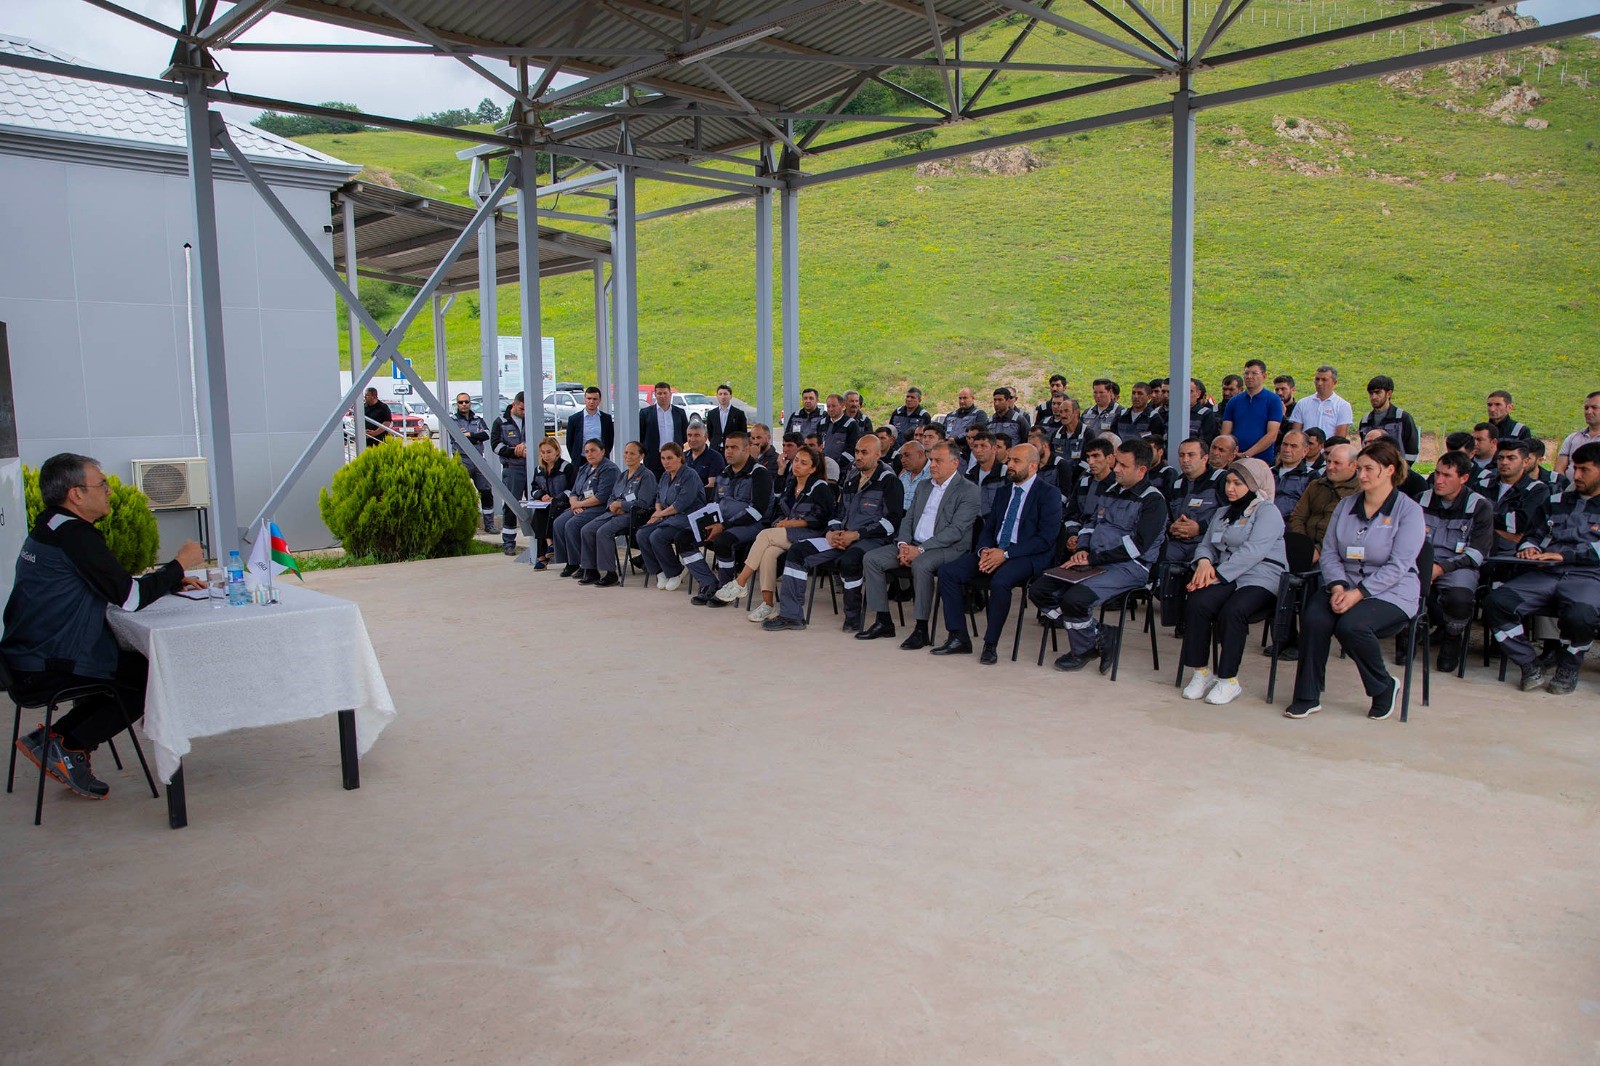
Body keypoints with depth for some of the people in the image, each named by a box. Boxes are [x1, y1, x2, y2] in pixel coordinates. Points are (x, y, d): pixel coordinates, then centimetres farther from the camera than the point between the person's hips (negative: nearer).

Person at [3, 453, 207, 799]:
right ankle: (70, 747, 2)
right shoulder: (74, 535, -19)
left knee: (132, 665, 21)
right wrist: (179, 565, -8)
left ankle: (52, 738, 15)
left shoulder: (50, 528, 13)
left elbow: (114, 586, 19)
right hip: (51, 667, -10)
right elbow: (130, 598, -21)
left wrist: (173, 581, 13)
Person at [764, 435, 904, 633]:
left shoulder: (888, 481, -4)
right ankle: (791, 615, -8)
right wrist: (833, 532, 0)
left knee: (848, 560, -39)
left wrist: (856, 535, -16)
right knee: (797, 551, -7)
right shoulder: (851, 479, 19)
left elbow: (892, 520, -12)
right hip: (842, 537, 7)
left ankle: (853, 619, -18)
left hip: (871, 540, -7)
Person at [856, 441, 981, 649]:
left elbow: (956, 530, -15)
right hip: (914, 545, 7)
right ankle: (883, 621, -4)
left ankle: (921, 629, -26)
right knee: (871, 558, -9)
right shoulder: (923, 485, 18)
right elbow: (908, 518, 16)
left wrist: (920, 549, -20)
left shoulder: (969, 491, -6)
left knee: (920, 565, -38)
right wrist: (904, 544, -5)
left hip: (948, 548, -7)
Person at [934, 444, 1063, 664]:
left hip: (1027, 556, -7)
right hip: (994, 552, 7)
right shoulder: (1003, 493, 20)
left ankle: (990, 645, -20)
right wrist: (984, 551, -6)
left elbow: (1046, 539, -12)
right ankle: (959, 638, -9)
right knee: (947, 571, -13)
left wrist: (1006, 554, -18)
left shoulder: (1048, 495, -2)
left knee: (999, 581, -36)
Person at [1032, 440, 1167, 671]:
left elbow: (1137, 545, -16)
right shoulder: (1111, 493, 19)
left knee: (1075, 598, -31)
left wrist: (1092, 559, -16)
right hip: (1094, 563, 8)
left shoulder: (1153, 500, -6)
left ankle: (1083, 649, -1)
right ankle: (1096, 635, 1)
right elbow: (1091, 525, 26)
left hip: (1129, 567, -8)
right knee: (1040, 590, -9)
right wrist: (1083, 550, 3)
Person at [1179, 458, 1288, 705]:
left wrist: (1218, 574, -20)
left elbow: (1252, 551, -13)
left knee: (1231, 612, -35)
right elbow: (1206, 545, 21)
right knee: (1196, 605, -26)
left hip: (1260, 580, -5)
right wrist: (1204, 561, -5)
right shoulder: (1222, 514, 26)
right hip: (1226, 579, 6)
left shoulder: (1267, 512, 1)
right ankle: (1200, 672, -19)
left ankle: (1228, 680, -24)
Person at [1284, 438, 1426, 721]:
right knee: (1313, 619, -27)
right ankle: (1307, 697, -16)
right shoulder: (1346, 505, 12)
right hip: (1345, 584, 4)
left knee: (1351, 625, -32)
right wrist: (1337, 586, -13)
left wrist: (1359, 593, -22)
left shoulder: (1408, 510, -4)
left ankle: (1384, 688, -4)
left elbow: (1397, 567, -13)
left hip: (1391, 592, -4)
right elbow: (1329, 552, 5)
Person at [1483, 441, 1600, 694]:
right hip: (1546, 574, 4)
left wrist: (1563, 555, -14)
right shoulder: (1558, 501, 27)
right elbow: (1536, 535, 31)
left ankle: (1568, 667, -5)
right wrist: (1529, 548, 8)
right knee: (1496, 602, -24)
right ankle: (1531, 666, -9)